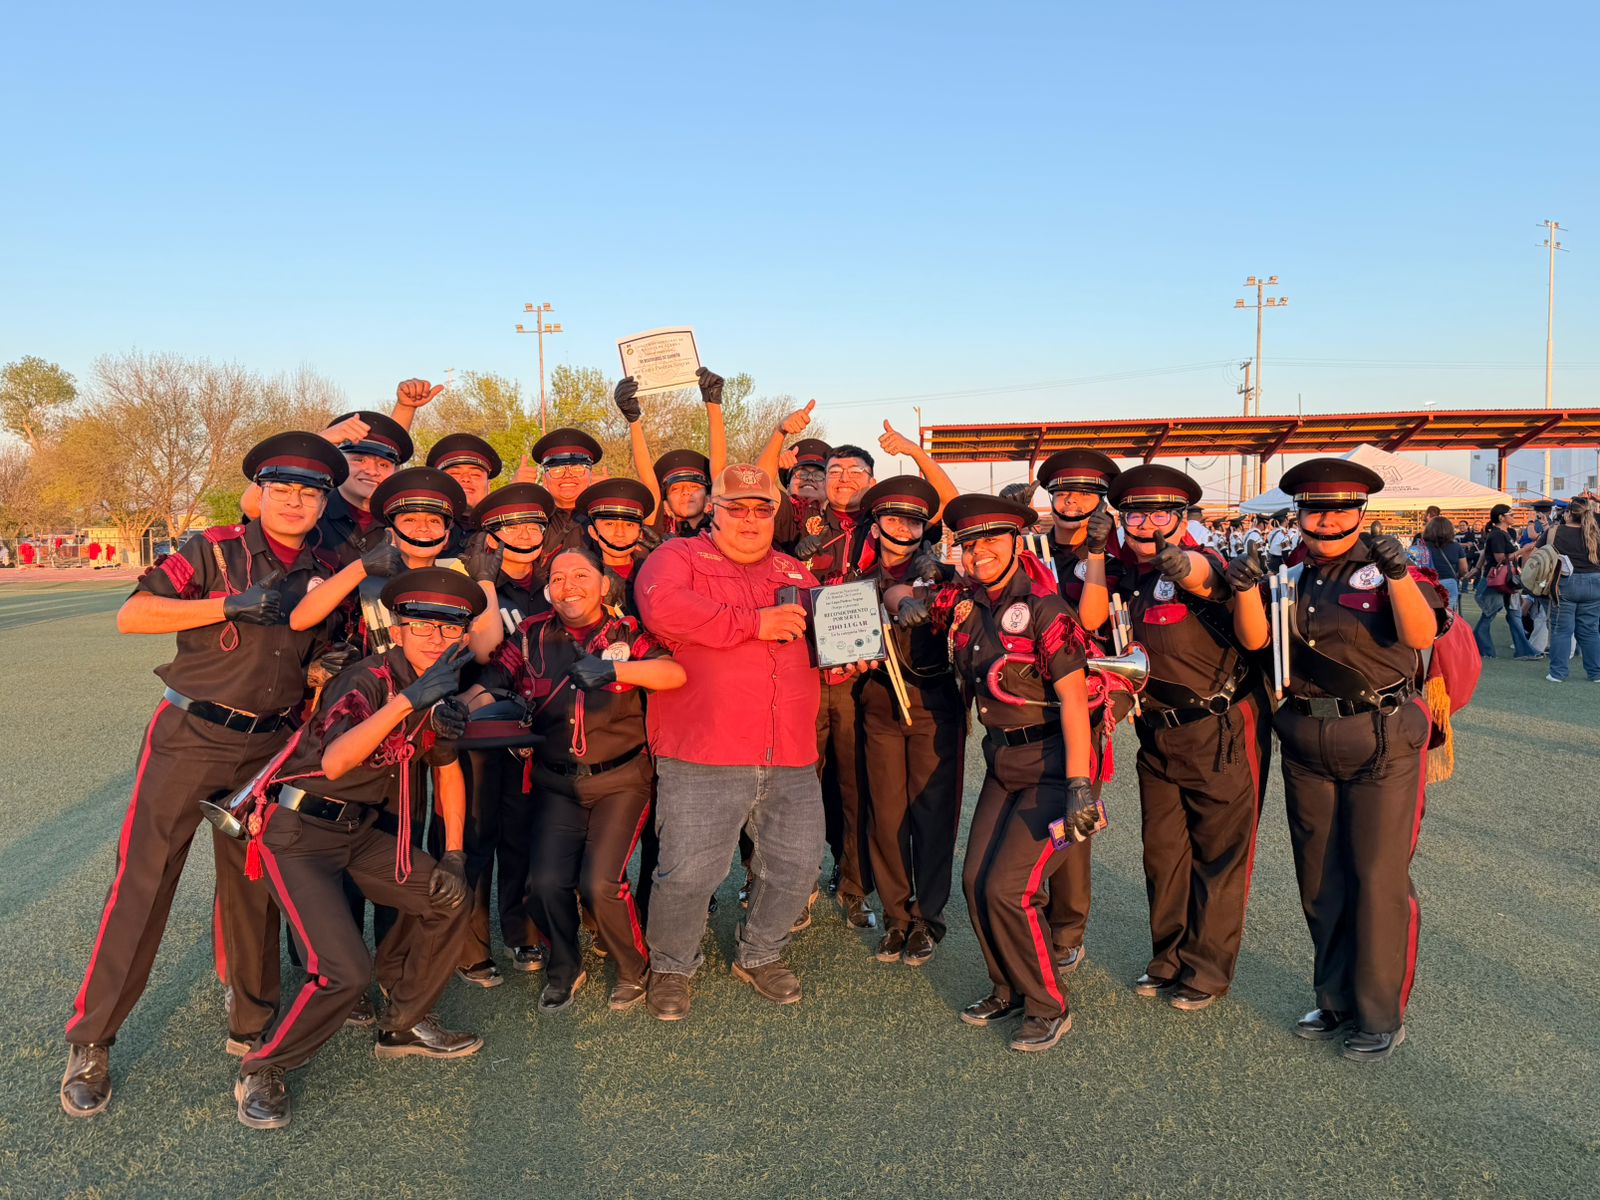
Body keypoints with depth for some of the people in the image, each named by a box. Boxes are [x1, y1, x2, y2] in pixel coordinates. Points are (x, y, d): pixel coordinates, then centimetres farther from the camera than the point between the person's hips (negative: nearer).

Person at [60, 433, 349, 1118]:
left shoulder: (326, 574, 6)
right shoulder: (215, 550, -7)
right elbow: (131, 616, -16)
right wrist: (231, 604, -22)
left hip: (268, 748, 4)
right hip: (189, 736, -3)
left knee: (253, 886, 11)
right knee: (143, 882, 0)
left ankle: (251, 1026, 26)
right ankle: (91, 1041, 15)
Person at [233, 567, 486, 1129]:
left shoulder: (441, 691, 0)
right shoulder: (369, 679, -24)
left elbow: (448, 767, 15)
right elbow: (334, 762, -42)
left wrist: (454, 855, 12)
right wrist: (407, 701, -51)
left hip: (360, 829, 8)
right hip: (297, 831, -8)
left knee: (447, 898, 3)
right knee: (345, 971, -17)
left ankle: (403, 1025, 23)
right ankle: (261, 1072, 9)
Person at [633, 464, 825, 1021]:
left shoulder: (796, 573, 21)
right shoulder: (680, 557, 4)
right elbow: (660, 607, -18)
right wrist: (752, 623, -15)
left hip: (790, 755, 5)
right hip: (704, 753, -5)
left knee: (796, 864, 10)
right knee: (689, 871, -5)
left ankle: (759, 955, 35)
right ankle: (670, 967, 23)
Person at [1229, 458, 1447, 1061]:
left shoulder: (1387, 567, -4)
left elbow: (1420, 635, -18)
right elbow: (1254, 639, -4)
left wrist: (1398, 576, -33)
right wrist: (1246, 588, -20)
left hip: (1382, 742, -4)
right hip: (1306, 745, 5)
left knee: (1379, 879, 0)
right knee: (1319, 881, 14)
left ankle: (1381, 1016, 15)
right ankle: (1337, 1001, 30)